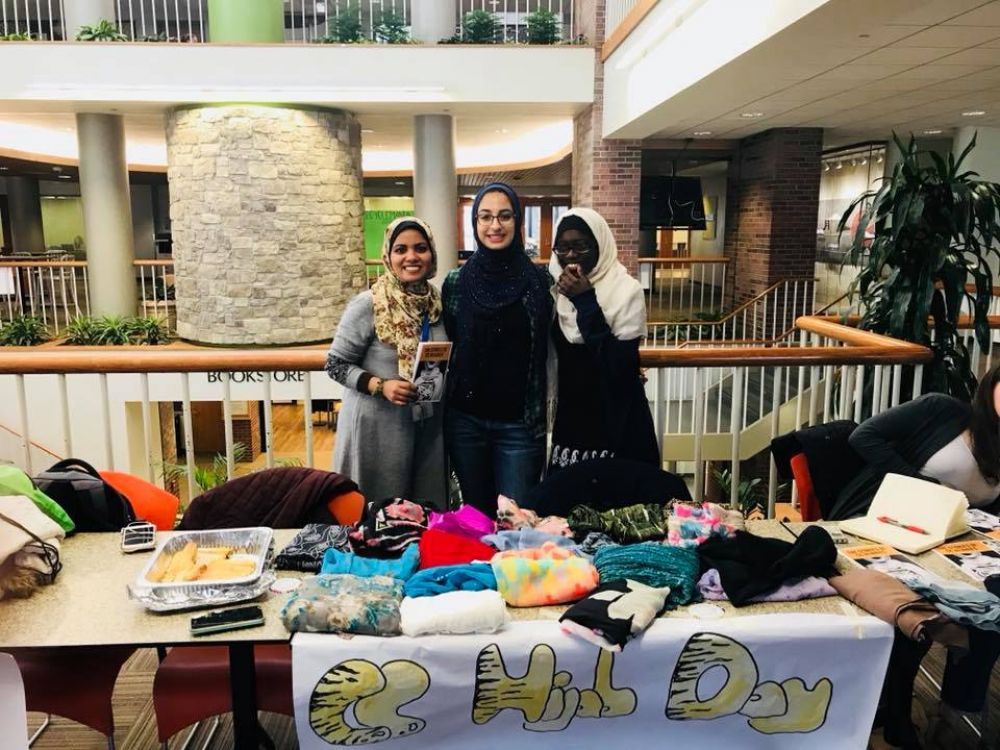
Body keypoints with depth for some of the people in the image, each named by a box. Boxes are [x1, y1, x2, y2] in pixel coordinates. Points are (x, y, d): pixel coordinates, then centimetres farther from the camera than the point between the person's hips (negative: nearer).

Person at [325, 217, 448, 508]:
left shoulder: (438, 303, 3)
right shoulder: (368, 304, -12)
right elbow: (336, 364, -8)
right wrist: (381, 386, -21)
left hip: (429, 426, 5)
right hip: (377, 427, -4)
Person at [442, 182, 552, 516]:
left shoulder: (540, 281, -2)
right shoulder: (456, 282, 1)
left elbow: (551, 351, 4)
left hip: (520, 423, -1)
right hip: (465, 420, 2)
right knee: (476, 514, 14)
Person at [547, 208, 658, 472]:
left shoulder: (627, 290, -12)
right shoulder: (557, 289, 2)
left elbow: (620, 366, -21)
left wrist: (586, 302, -22)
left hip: (617, 426, -4)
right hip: (570, 422, 4)